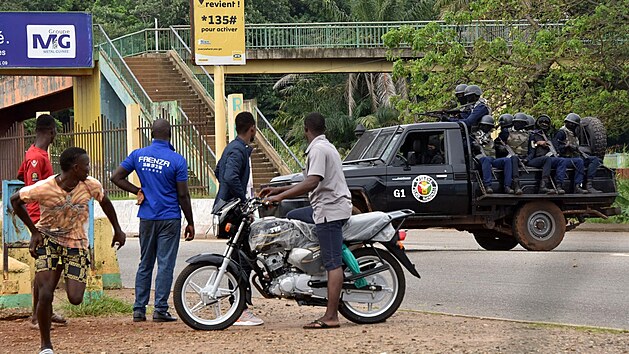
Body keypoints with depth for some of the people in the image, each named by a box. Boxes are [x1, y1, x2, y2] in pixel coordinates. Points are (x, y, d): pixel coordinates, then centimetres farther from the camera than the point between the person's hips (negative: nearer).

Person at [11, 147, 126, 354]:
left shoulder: (91, 186, -12)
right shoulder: (44, 189, -21)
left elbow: (105, 202, 10)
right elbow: (15, 200, -7)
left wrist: (117, 230, 16)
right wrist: (34, 231, -6)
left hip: (76, 244, 2)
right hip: (48, 241, -2)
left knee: (75, 299, -7)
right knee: (45, 295, -16)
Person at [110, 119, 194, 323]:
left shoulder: (138, 155, 1)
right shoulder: (177, 160, -10)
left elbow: (116, 178, 3)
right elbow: (183, 195, -8)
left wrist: (138, 191, 7)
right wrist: (190, 223, 0)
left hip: (146, 218, 4)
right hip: (170, 219, -4)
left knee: (145, 264, 12)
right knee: (165, 264, -1)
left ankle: (139, 309, 10)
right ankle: (160, 310, -3)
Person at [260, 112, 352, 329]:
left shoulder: (318, 150, -12)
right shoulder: (327, 147, 20)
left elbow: (312, 183, -26)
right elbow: (312, 184, 23)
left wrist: (280, 196, -23)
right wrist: (278, 189, 21)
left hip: (330, 210, -11)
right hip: (329, 207, 11)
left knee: (333, 263, -13)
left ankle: (331, 316, -17)